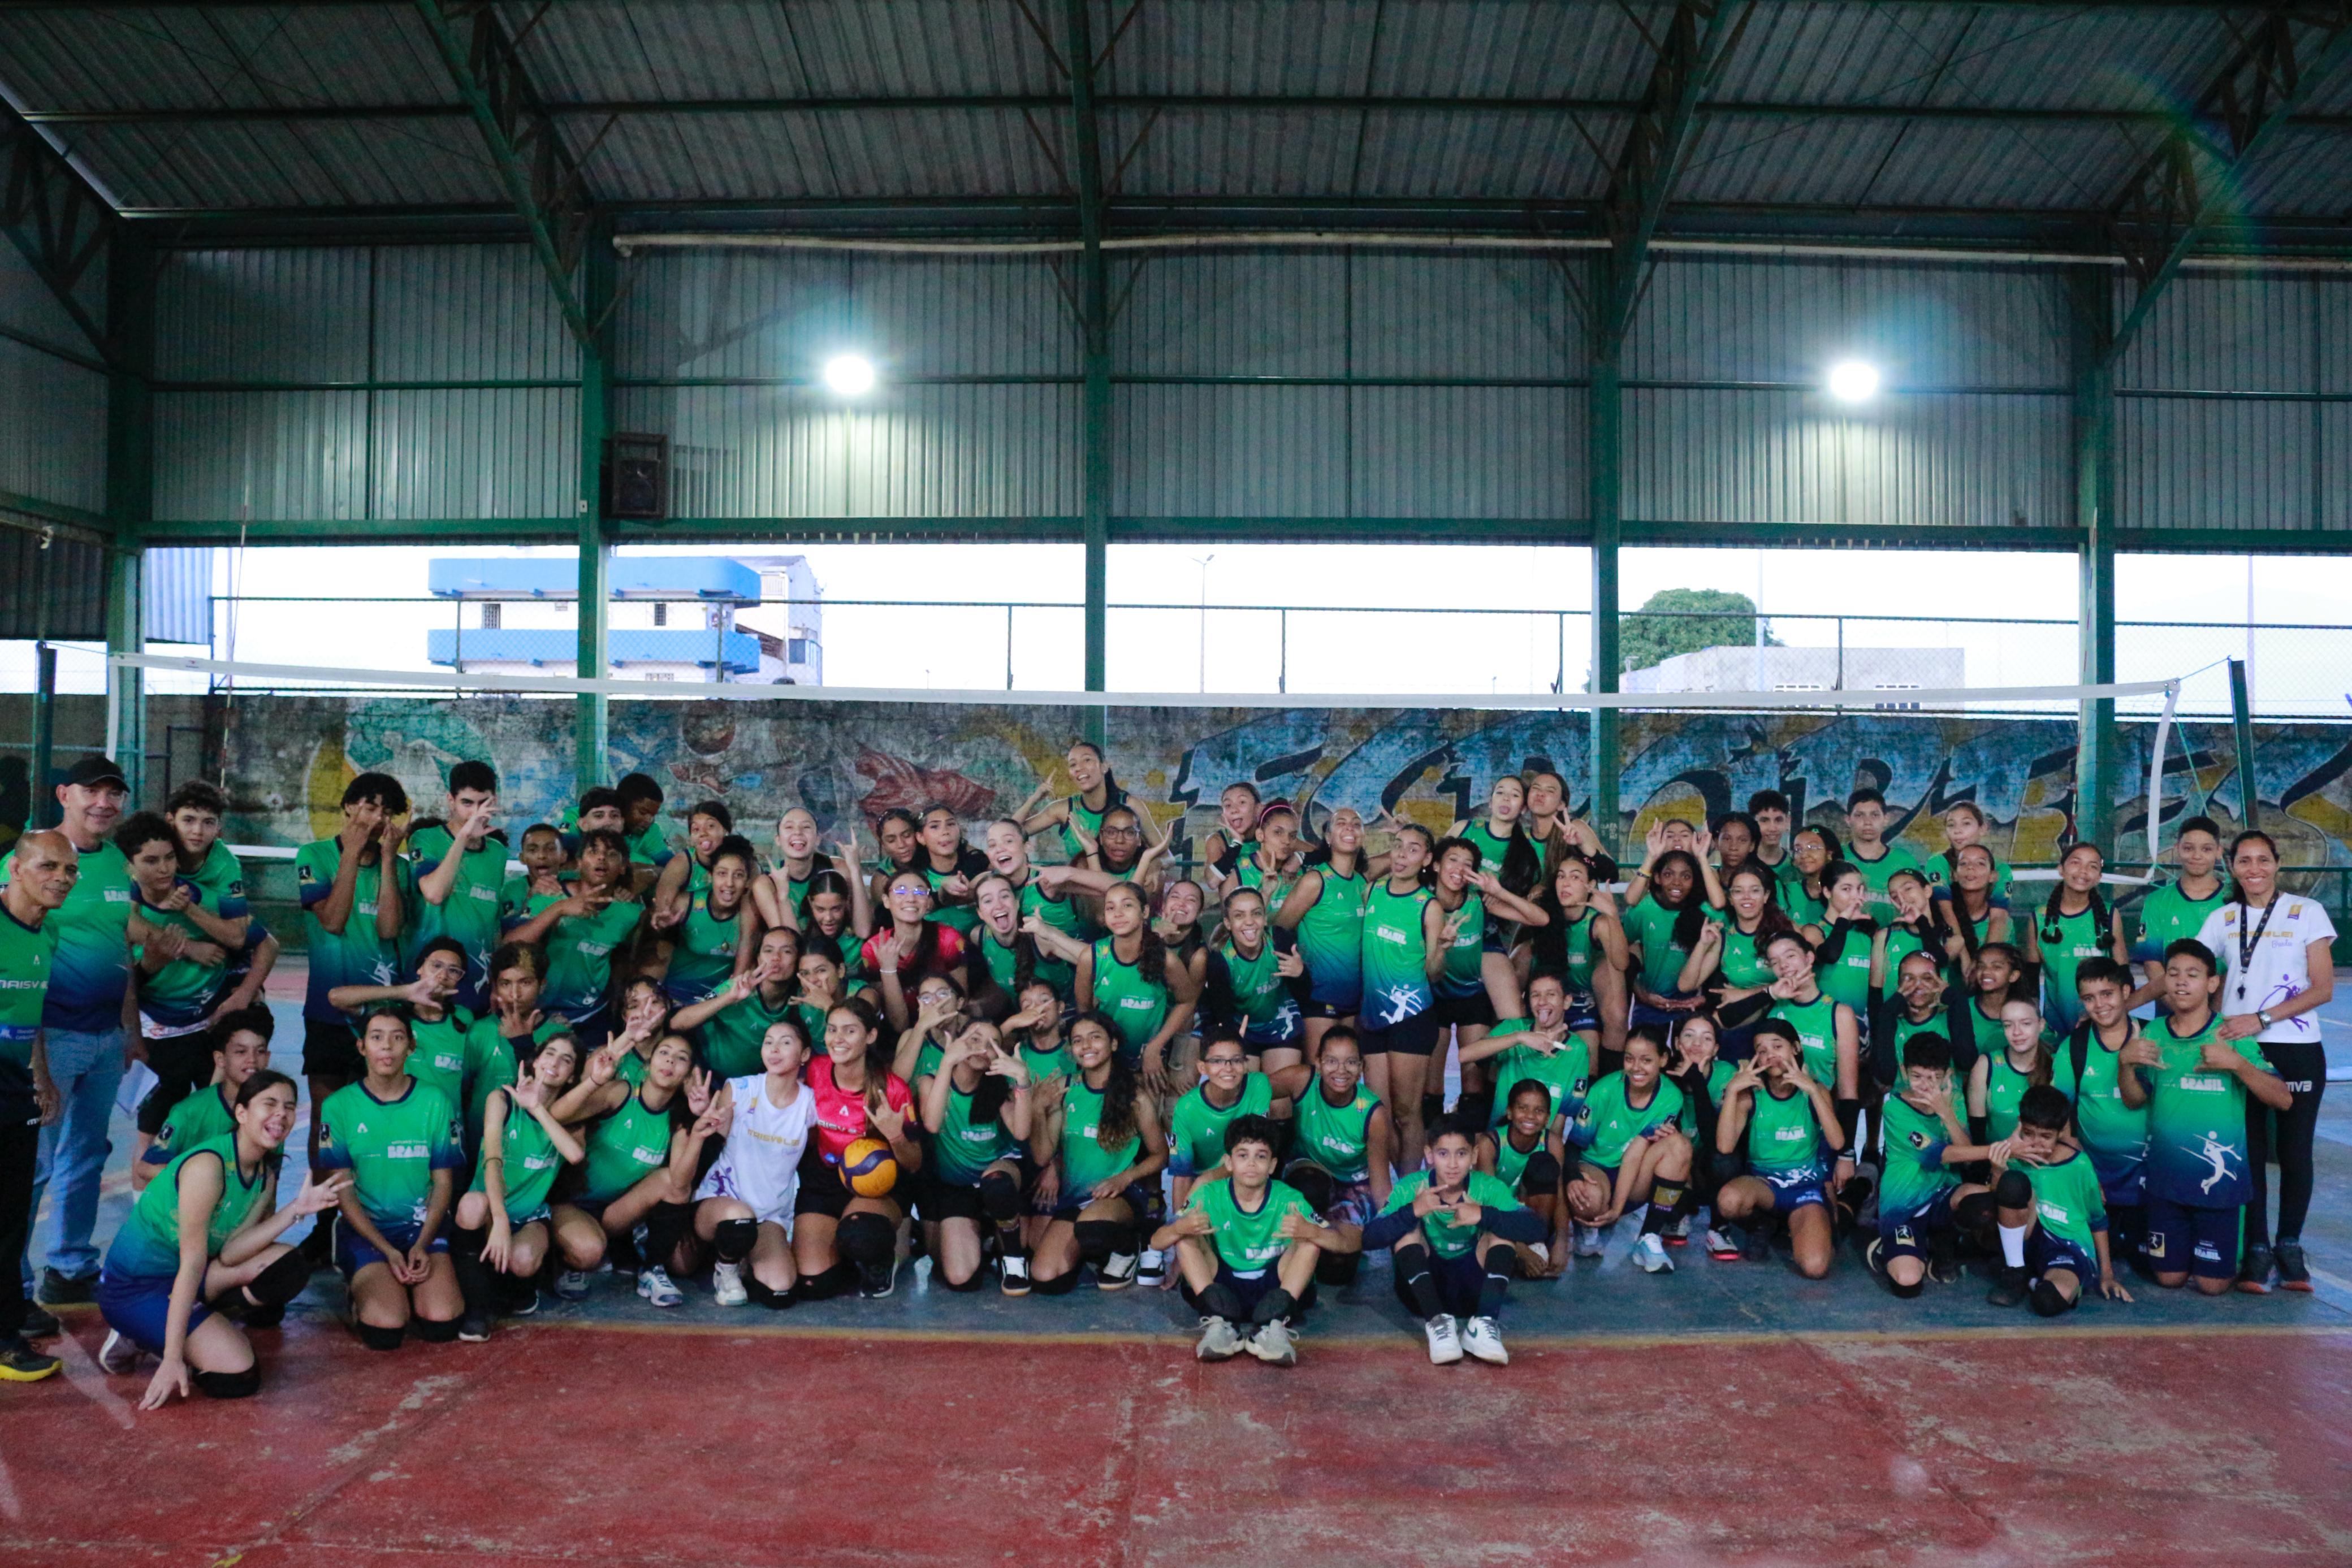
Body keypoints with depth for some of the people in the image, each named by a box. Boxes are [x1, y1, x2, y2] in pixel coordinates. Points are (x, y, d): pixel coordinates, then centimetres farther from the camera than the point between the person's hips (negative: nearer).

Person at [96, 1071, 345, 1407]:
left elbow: (229, 1255, -10)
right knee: (239, 1376, -20)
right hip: (132, 1290, -8)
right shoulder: (208, 1165, -24)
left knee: (287, 1266, -12)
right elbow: (193, 1264, -26)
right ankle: (141, 1338, 1)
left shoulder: (265, 1177, 2)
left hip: (179, 1279, 8)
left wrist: (296, 1210, -18)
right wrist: (173, 1360, -25)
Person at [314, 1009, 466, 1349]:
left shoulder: (435, 1102, 2)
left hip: (423, 1223, 1)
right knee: (385, 1329, -24)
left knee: (441, 1322, -21)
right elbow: (342, 1190, -3)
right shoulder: (338, 1106, -2)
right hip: (364, 1228, -1)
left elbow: (443, 1182, 4)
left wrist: (423, 1244, -12)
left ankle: (405, 1286, 12)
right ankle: (363, 1289, 10)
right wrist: (388, 1251, -13)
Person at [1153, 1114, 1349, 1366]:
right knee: (1186, 1237, -19)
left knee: (1311, 1240, -20)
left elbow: (1342, 1243, -17)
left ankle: (1273, 1326, -31)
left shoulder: (1288, 1199, -9)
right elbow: (1157, 1242, -13)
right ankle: (1219, 1324, -30)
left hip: (1273, 1288, 0)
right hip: (1221, 1287, 1)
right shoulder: (1210, 1196, -8)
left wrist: (1310, 1231, -40)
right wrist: (1180, 1228, -38)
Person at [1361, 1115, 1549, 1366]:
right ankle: (1437, 1323, -31)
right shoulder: (1410, 1188, -14)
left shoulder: (1489, 1188, -11)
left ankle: (1483, 1325, -31)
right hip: (1422, 1289, 0)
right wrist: (1412, 1211, -39)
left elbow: (1536, 1229, -23)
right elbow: (1369, 1238, -23)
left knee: (1500, 1226, -19)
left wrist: (1484, 1216, -37)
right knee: (1407, 1226, -23)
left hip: (1471, 1289, 1)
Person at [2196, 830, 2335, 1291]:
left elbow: (2323, 989, -5)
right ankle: (2257, 1248, 15)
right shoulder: (2222, 919, 7)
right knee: (2249, 1150, 4)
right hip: (2238, 1051, 2)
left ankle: (2290, 1245, 21)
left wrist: (2262, 1019, -15)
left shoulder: (2307, 912, 0)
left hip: (2297, 1051, -2)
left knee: (2294, 1152, 4)